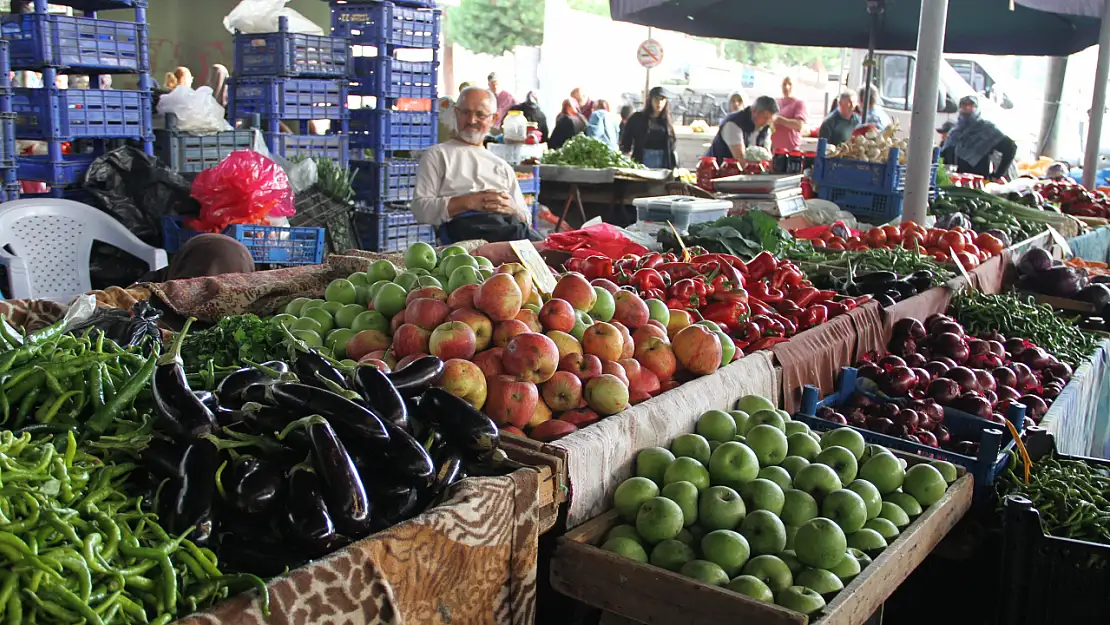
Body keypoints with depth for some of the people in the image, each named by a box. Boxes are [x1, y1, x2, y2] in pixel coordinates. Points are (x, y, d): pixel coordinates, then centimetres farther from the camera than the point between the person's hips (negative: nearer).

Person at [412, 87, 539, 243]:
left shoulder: (503, 166, 32)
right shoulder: (437, 155, 17)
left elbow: (526, 217, 25)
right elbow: (420, 208, 4)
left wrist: (510, 208, 0)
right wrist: (468, 202, -9)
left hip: (510, 223, 5)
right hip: (467, 224, -5)